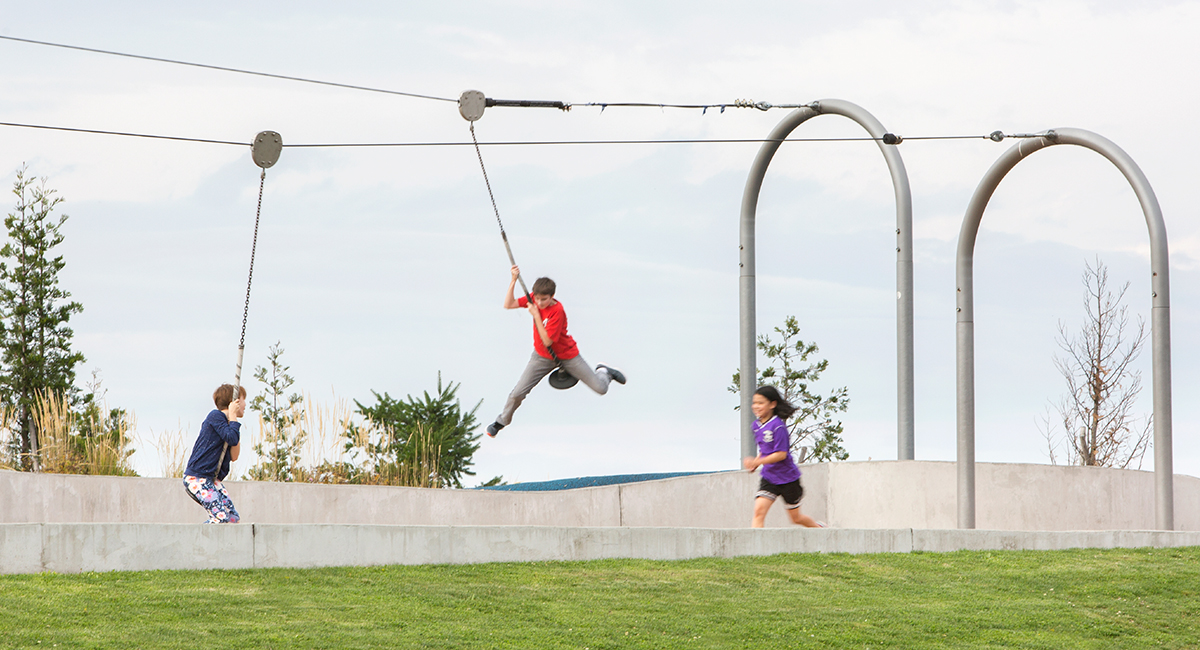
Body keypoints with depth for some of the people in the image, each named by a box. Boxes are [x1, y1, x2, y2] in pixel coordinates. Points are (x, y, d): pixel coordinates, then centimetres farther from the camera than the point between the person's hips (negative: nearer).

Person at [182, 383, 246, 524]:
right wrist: (233, 416, -9)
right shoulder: (216, 416, -9)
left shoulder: (228, 423, 17)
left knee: (233, 517, 0)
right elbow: (232, 438, -23)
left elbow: (233, 456, 9)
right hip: (196, 478, -9)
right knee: (221, 516, -21)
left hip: (212, 479, 9)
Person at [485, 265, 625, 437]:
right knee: (517, 394, -9)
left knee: (600, 389, 0)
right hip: (542, 357, 3)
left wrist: (536, 315, -36)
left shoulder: (557, 311, -29)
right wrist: (513, 281, -29)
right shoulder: (534, 300, -13)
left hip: (566, 356, -3)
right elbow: (508, 305, -18)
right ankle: (502, 421, 17)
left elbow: (547, 341, -30)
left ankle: (603, 372, 36)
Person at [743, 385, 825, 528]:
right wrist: (755, 463, 0)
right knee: (759, 510, -15)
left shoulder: (778, 426, -21)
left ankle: (819, 527, 41)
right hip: (768, 478, 6)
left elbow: (781, 454, -24)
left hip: (787, 478, -6)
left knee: (796, 517, 12)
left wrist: (757, 462, -29)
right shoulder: (756, 425, 3)